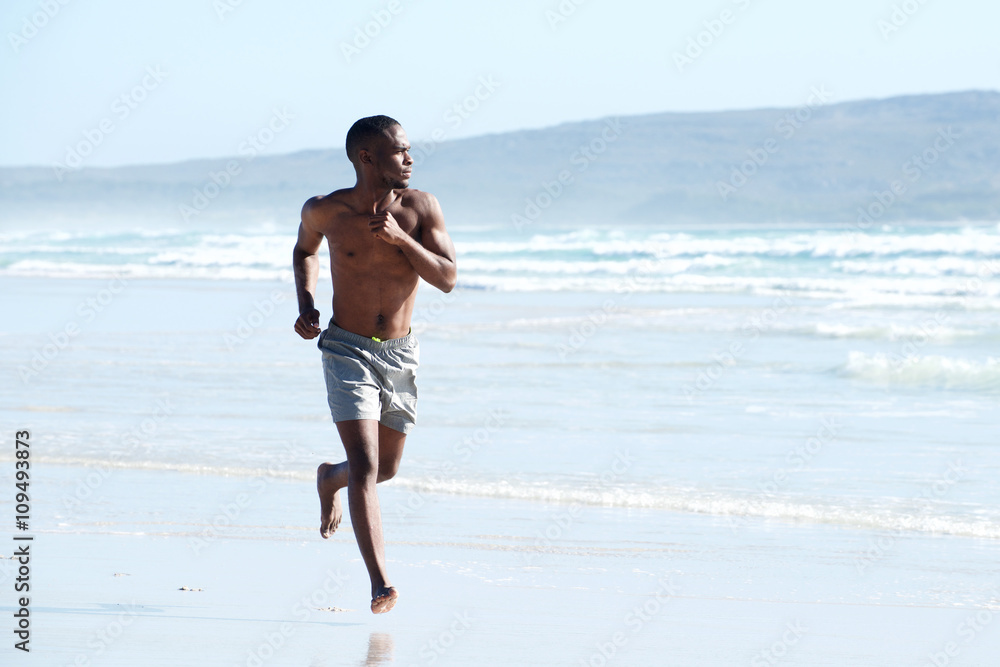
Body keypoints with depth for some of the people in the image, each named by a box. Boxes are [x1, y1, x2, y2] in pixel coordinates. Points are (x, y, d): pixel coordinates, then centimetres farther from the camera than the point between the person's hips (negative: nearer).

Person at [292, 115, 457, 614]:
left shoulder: (421, 209, -5)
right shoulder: (326, 211, -6)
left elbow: (447, 278, -12)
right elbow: (304, 250, 16)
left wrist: (400, 239, -24)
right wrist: (306, 305, 1)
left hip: (399, 352, 3)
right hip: (347, 349, -3)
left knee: (386, 469, 17)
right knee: (366, 465, -17)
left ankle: (330, 479, 52)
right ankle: (380, 584, -23)